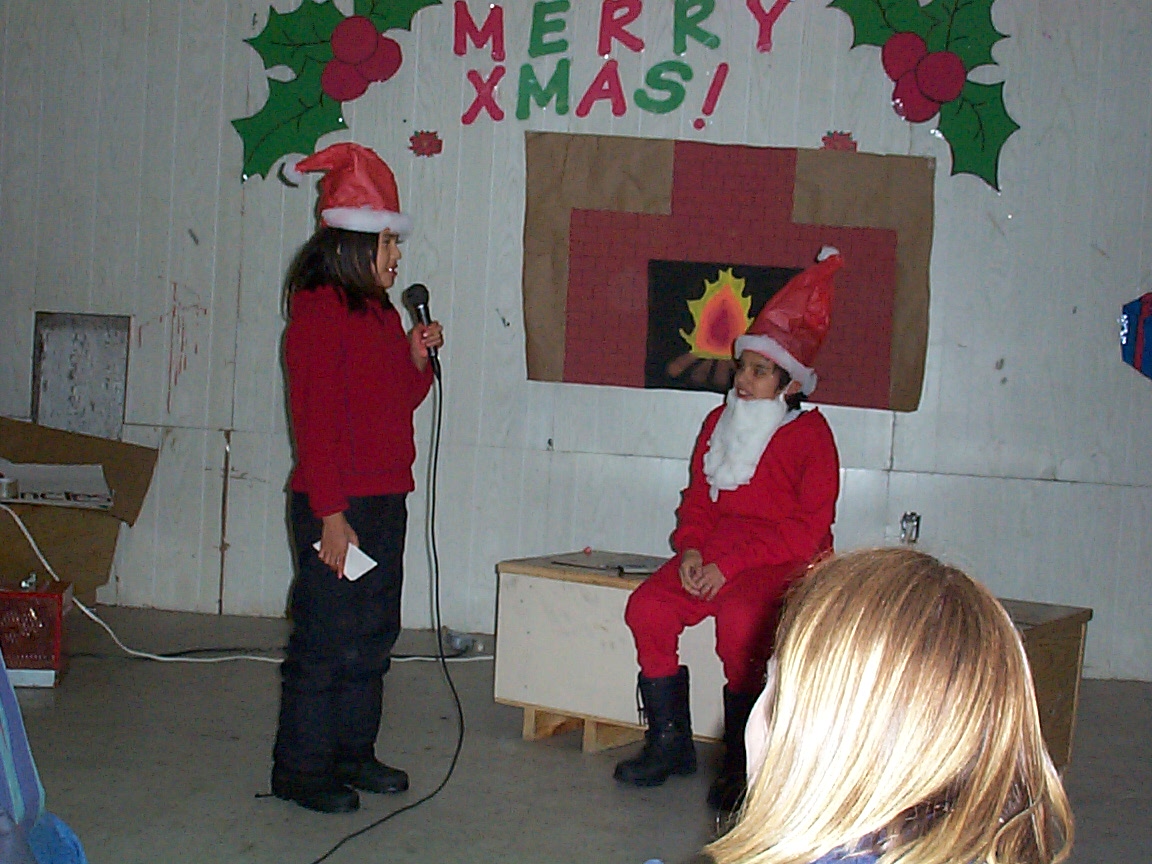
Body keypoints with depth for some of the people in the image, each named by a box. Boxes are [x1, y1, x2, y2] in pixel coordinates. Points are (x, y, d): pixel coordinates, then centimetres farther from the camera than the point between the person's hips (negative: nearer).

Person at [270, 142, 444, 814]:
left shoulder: (382, 313, 15)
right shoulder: (318, 311, -12)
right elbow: (315, 418, -17)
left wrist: (419, 360, 2)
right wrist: (331, 514, -20)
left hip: (386, 501, 9)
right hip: (336, 505, -9)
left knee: (373, 634, 14)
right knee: (326, 638, -3)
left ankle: (353, 753, 26)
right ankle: (302, 769, 9)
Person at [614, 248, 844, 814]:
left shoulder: (810, 434, -5)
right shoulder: (719, 422, 13)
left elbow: (806, 528, -11)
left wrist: (731, 564, -19)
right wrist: (691, 549, -5)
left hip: (785, 561, -6)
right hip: (714, 555, 6)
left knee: (740, 618, -35)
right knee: (647, 608, -18)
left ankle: (741, 762, -17)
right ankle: (670, 742, -3)